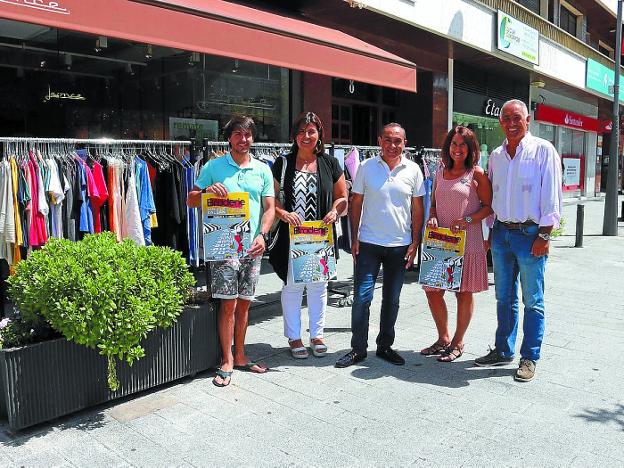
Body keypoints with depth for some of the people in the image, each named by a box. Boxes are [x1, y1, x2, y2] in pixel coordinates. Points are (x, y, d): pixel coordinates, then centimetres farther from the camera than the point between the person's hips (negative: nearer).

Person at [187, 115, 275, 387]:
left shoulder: (262, 170, 9)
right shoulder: (214, 167, 3)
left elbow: (269, 208, 7)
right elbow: (191, 201, 5)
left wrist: (261, 235, -9)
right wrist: (207, 191, -17)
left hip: (252, 246, 3)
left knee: (244, 303, 11)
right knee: (229, 303, -3)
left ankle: (240, 355, 24)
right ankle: (227, 360, 10)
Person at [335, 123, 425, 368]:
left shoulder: (413, 170, 2)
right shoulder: (366, 167, 0)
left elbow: (417, 209, 5)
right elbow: (356, 204, 2)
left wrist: (415, 243, 1)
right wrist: (354, 239, -3)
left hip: (400, 246, 2)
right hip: (368, 243, -1)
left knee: (391, 299, 12)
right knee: (361, 296, -2)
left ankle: (385, 346, 26)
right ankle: (358, 348, 11)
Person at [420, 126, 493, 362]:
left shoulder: (476, 174, -3)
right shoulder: (441, 172, 12)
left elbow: (489, 206, -4)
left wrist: (467, 220, -19)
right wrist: (432, 217, -2)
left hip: (467, 242, -5)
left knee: (464, 293, 5)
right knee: (432, 291, 6)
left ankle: (458, 342, 22)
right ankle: (443, 338, 26)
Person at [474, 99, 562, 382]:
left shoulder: (543, 151, -5)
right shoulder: (496, 155, 12)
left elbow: (551, 197, -9)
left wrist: (544, 236, -13)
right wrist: (491, 232, 13)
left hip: (530, 234, -5)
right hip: (501, 233, 6)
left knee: (532, 301, 3)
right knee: (504, 298, 14)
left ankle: (529, 358, 14)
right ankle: (503, 351, 25)